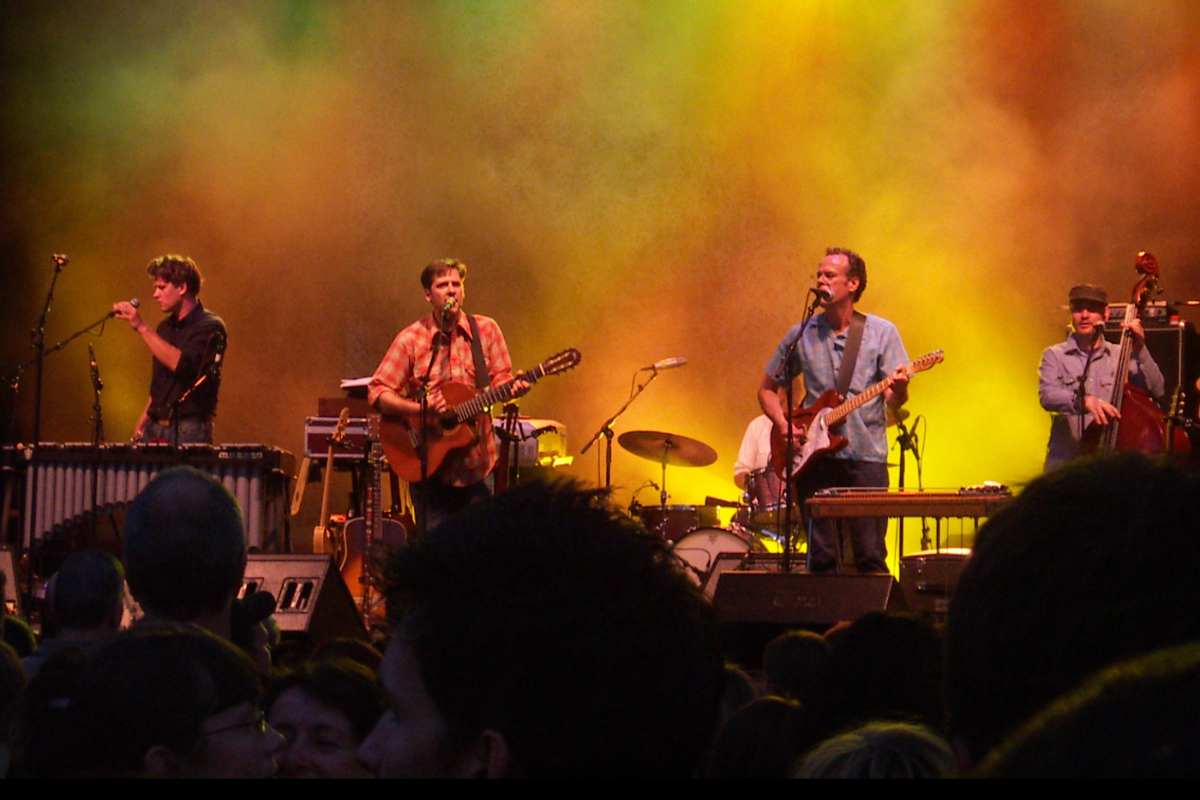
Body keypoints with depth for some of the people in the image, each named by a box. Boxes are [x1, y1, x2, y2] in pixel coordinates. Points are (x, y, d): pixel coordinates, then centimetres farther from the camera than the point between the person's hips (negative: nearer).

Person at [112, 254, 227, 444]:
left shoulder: (210, 327, -8)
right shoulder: (165, 327, 16)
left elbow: (181, 364, -24)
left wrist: (142, 327, -22)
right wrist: (141, 424, 14)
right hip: (156, 428, 7)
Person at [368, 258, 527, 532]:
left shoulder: (486, 329, 2)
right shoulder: (410, 339, -5)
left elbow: (499, 379, 6)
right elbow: (377, 393, -7)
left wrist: (513, 387, -17)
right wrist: (420, 409, -22)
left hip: (476, 465, 2)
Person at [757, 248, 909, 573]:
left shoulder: (881, 332, 3)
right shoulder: (801, 335, 8)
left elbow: (894, 399, -1)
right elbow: (767, 388, 16)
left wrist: (898, 390, -25)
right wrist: (784, 425, -1)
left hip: (865, 453, -2)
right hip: (814, 457, 2)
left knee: (870, 556, -7)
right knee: (821, 559, 3)